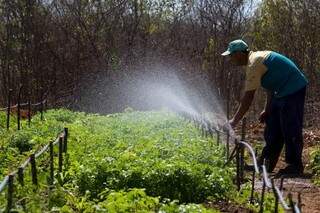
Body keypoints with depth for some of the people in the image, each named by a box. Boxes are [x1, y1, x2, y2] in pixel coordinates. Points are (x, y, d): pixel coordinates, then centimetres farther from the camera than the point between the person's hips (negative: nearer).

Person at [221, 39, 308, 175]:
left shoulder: (254, 64, -20)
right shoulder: (256, 58, 11)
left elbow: (248, 98, -21)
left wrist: (234, 121, -15)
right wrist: (267, 110, 13)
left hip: (293, 90, -11)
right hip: (282, 91, 11)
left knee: (290, 129, -7)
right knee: (272, 128, 11)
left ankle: (295, 166, 0)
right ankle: (267, 162, 15)